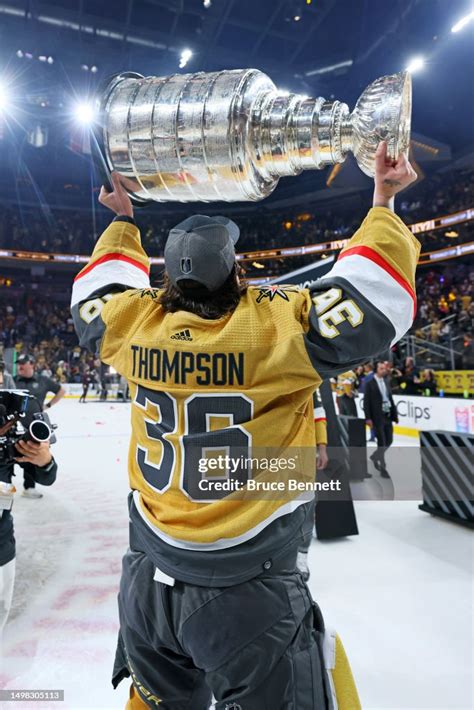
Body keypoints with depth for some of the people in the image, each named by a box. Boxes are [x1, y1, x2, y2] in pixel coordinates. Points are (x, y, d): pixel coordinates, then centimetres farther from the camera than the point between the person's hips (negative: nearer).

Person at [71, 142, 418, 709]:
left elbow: (96, 290, 14)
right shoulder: (275, 324, -21)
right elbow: (376, 299, -14)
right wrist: (383, 203, 0)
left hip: (146, 581, 5)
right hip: (247, 594, -5)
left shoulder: (136, 323, -7)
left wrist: (123, 222, 29)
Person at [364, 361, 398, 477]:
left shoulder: (386, 382, 12)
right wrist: (368, 418, -14)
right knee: (382, 442, -1)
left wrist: (394, 414, 8)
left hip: (388, 415, 6)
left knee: (389, 441, 11)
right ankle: (383, 468, 9)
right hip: (378, 417, -6)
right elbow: (366, 402, -10)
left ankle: (375, 456, 35)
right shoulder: (370, 384, -8)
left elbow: (390, 398, 13)